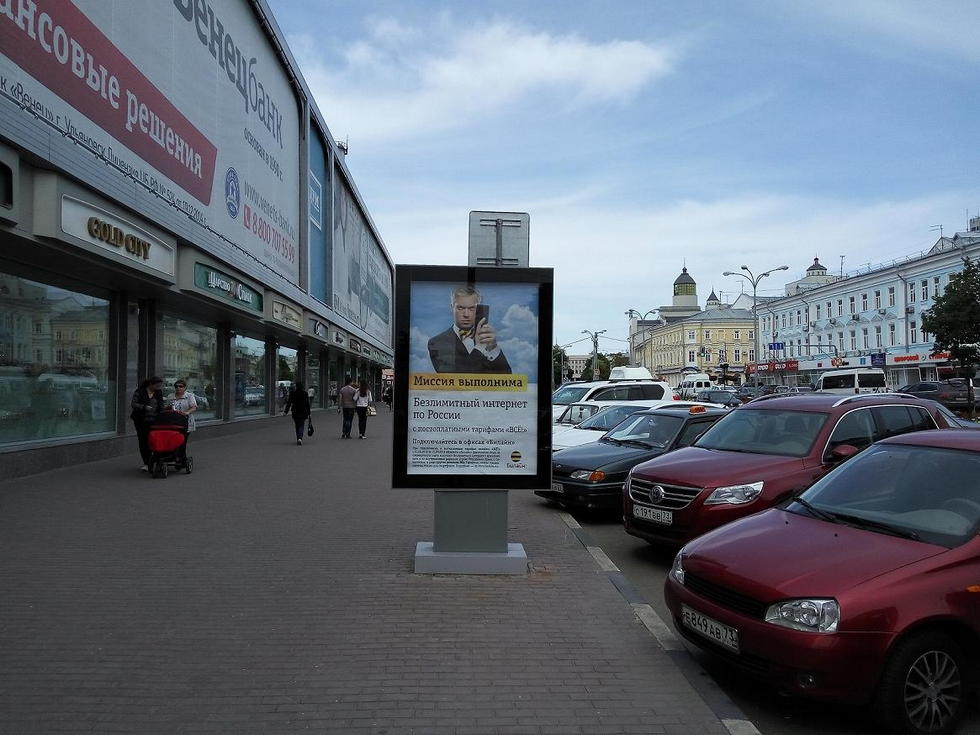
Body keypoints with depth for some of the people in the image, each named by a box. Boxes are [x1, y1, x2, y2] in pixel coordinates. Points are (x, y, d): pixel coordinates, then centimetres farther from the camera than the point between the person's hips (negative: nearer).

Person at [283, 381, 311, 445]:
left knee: (297, 426, 16)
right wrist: (308, 413, 4)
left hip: (295, 412, 1)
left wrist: (285, 411, -4)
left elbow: (289, 403, -6)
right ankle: (300, 438, -20)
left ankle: (298, 439, 20)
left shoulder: (292, 393, -5)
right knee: (301, 426, 2)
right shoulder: (305, 393, -4)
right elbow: (307, 404, -2)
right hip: (303, 412, -1)